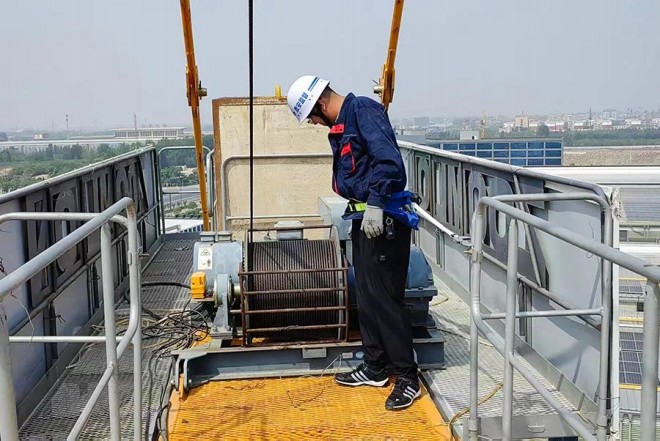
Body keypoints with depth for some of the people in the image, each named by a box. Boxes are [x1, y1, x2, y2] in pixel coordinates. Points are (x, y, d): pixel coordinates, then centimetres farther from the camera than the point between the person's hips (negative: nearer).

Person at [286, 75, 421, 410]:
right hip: (364, 219, 10)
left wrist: (375, 204, -26)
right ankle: (375, 369, 26)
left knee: (385, 300, -6)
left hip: (384, 220, -10)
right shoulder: (340, 126, 17)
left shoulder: (364, 110, -13)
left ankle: (408, 378, 5)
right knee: (366, 297, 14)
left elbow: (389, 160, -24)